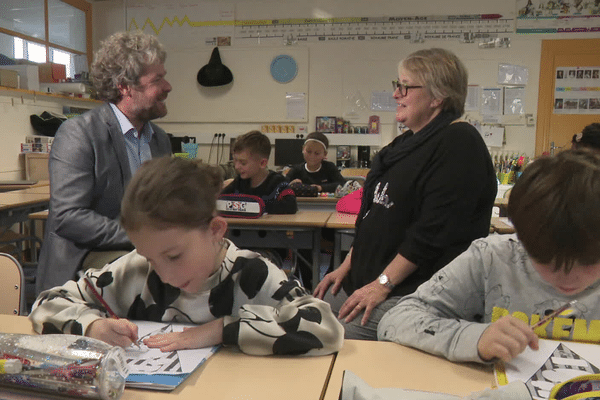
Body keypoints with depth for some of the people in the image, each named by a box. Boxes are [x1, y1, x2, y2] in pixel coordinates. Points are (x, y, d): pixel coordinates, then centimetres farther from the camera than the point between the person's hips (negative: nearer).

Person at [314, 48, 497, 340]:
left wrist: (383, 283, -20)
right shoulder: (408, 142, 17)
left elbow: (434, 230, -22)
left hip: (413, 293, -9)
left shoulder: (459, 143, -13)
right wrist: (347, 266, 12)